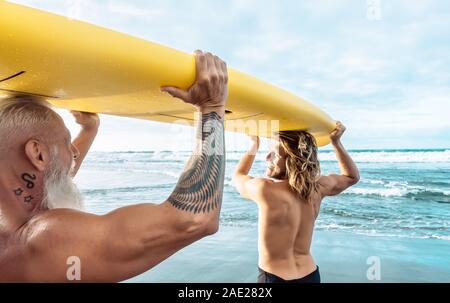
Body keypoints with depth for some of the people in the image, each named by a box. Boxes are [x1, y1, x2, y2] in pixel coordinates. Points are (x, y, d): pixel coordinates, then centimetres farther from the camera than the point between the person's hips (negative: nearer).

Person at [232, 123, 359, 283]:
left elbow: (237, 176, 0)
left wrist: (254, 145, 11)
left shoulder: (265, 189, -22)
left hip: (274, 277, -5)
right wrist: (336, 142, 8)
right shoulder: (318, 187, -8)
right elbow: (352, 176, 13)